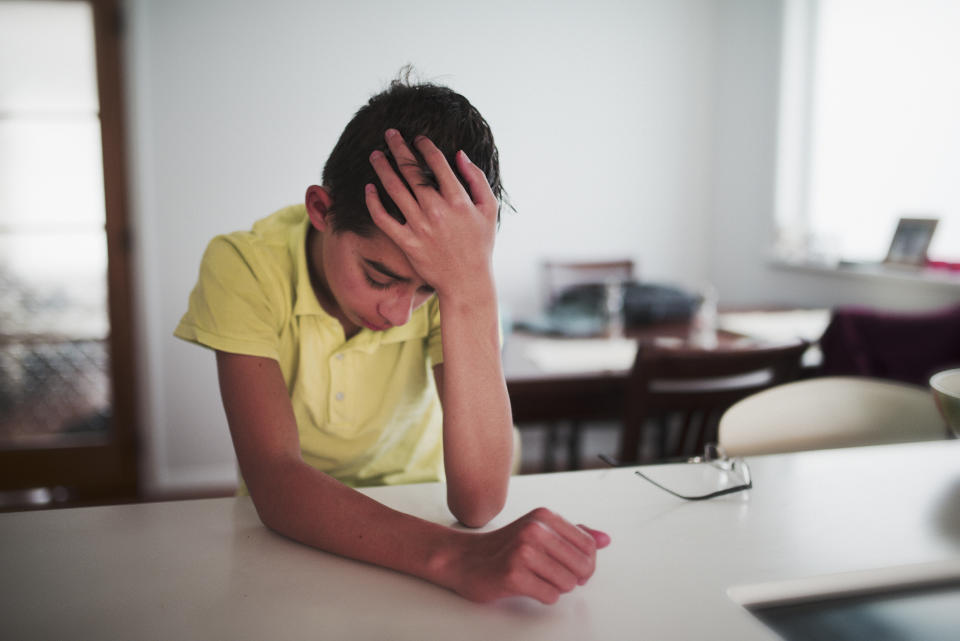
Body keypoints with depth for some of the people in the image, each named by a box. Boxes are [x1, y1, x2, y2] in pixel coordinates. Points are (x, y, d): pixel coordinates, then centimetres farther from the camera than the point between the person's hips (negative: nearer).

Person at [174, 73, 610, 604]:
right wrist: (453, 557, -42)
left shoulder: (453, 283, -17)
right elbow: (275, 483, -28)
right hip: (286, 535, -1)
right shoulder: (245, 266, -19)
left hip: (411, 520, 1)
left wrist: (470, 288, -33)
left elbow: (478, 503, -26)